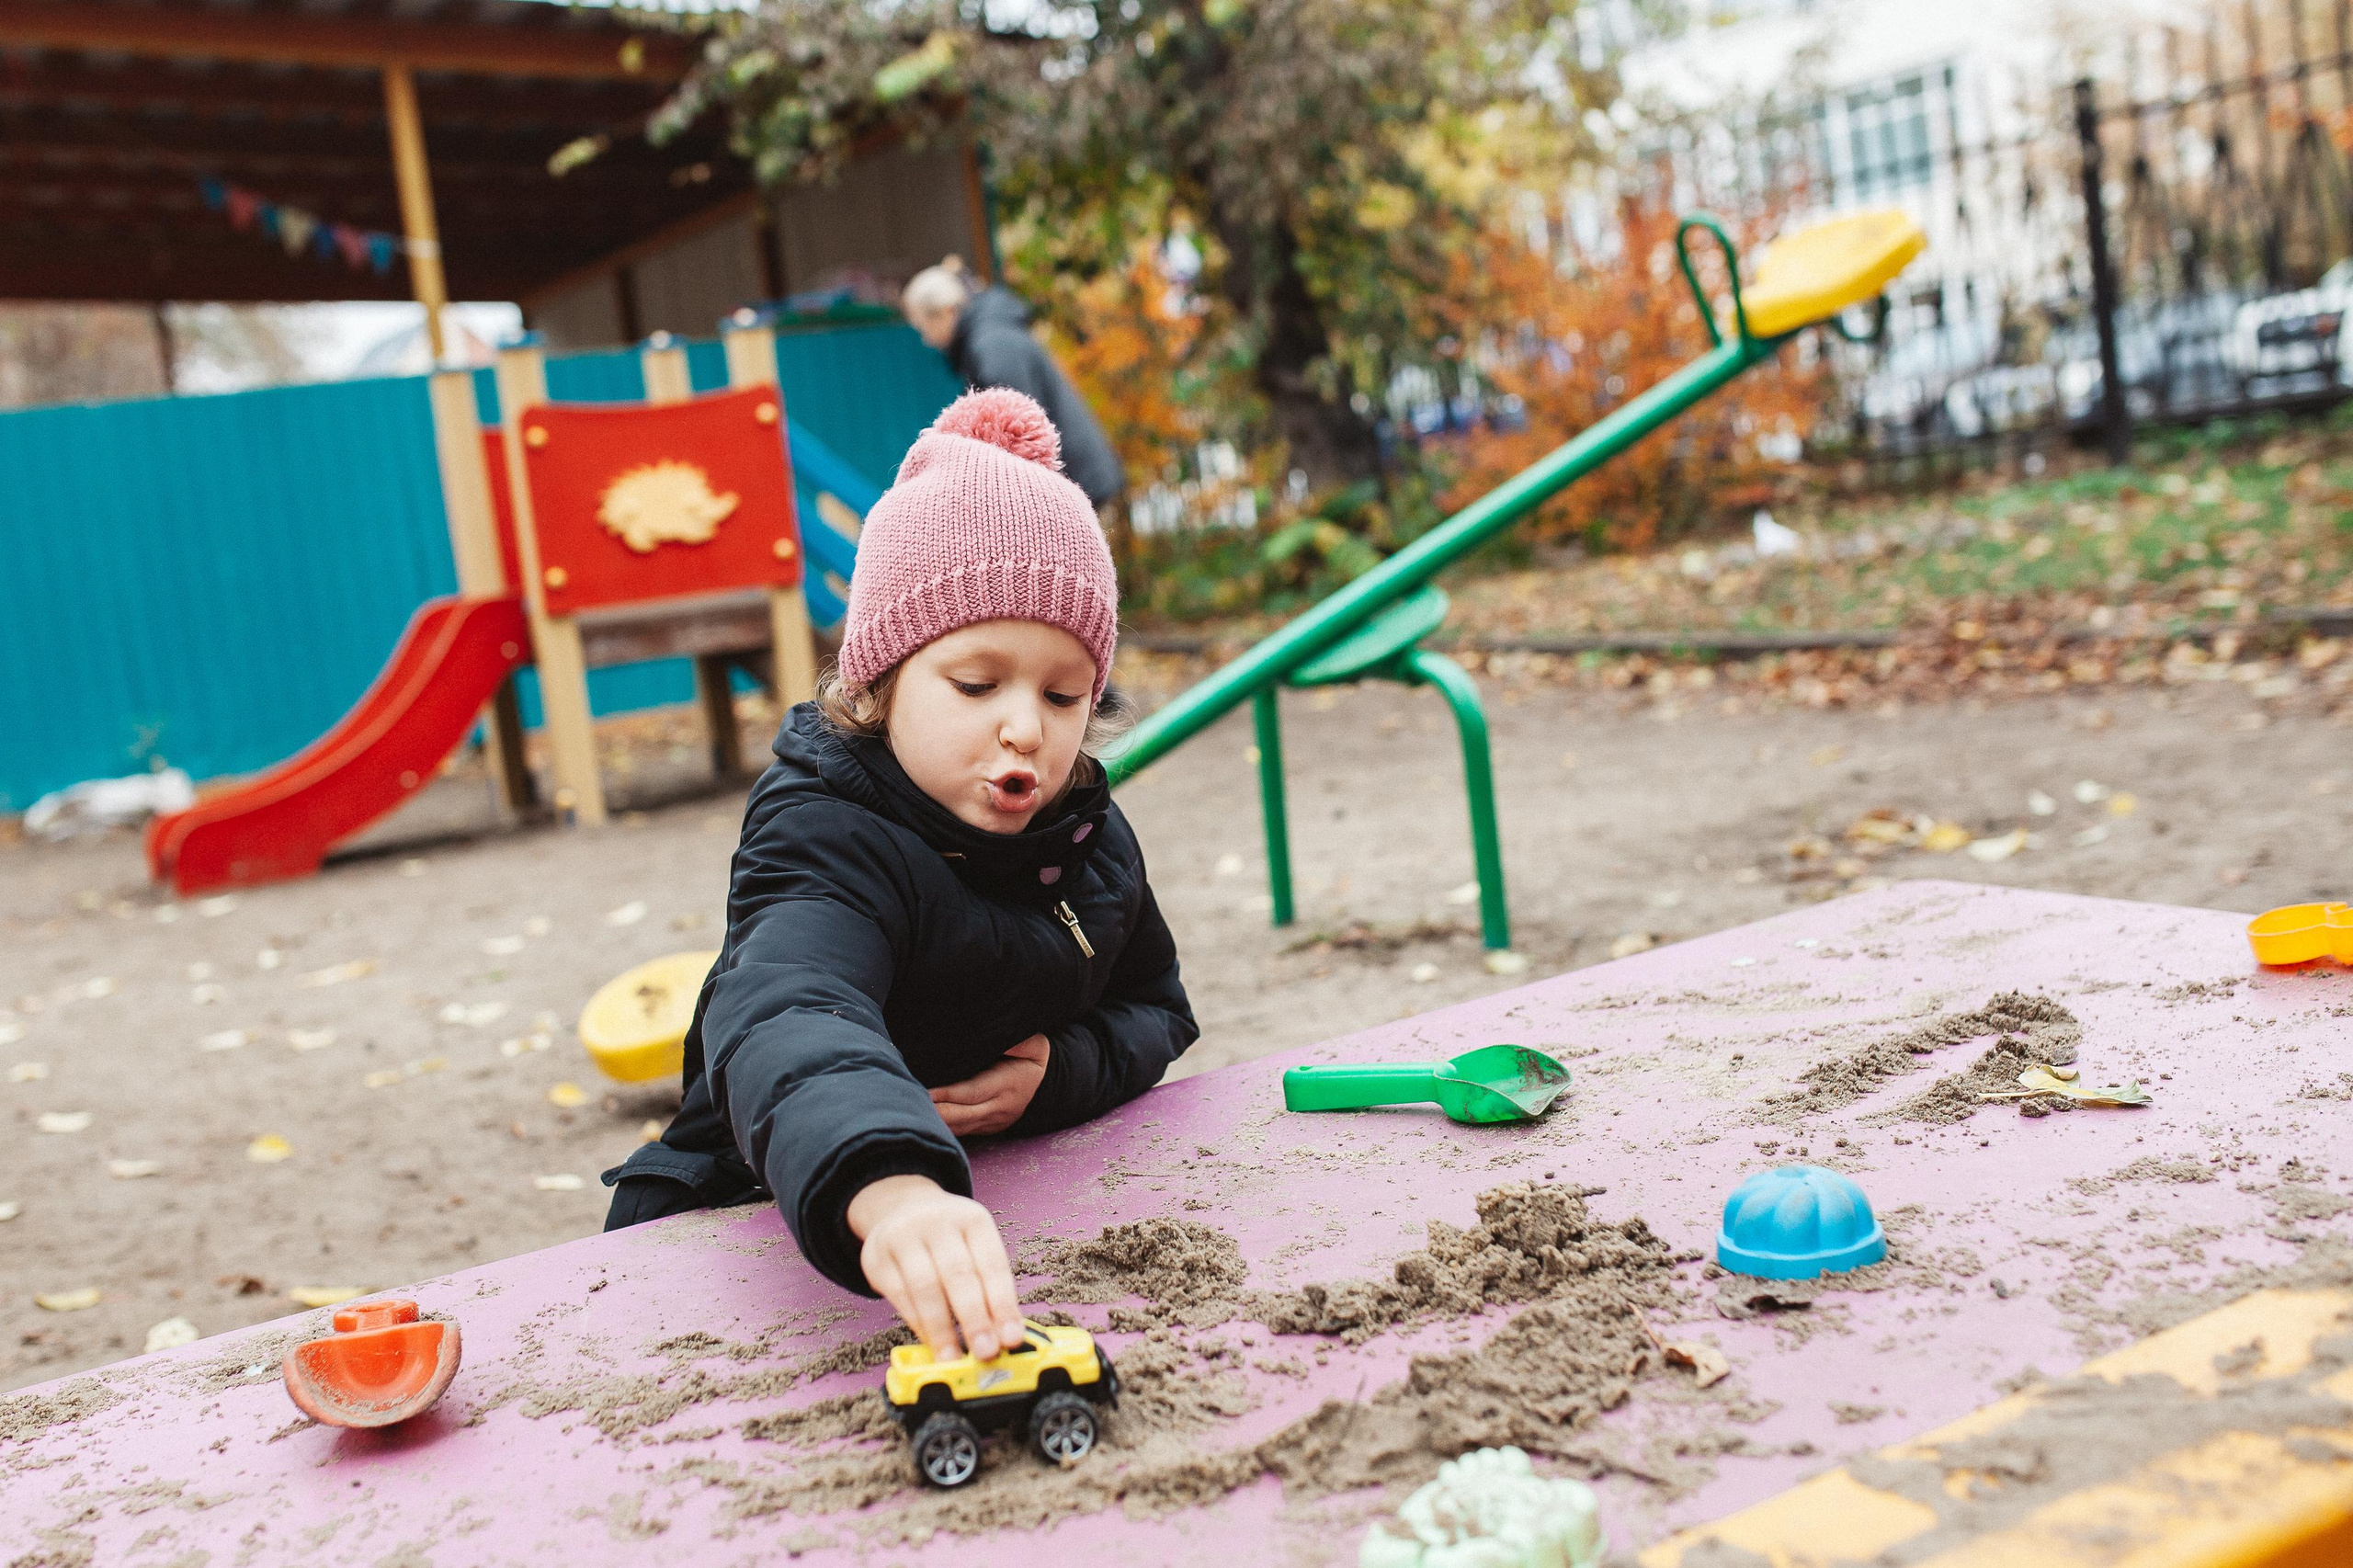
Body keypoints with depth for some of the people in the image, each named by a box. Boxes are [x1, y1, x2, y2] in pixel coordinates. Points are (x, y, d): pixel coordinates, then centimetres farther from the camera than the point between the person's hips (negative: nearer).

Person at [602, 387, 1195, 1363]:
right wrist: (887, 1192, -66)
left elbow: (1157, 1008, 15)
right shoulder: (832, 844, -22)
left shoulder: (1086, 834, 2)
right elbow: (786, 1026, -44)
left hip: (1013, 1202, 6)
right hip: (790, 1231, -6)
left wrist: (1066, 1071, -9)